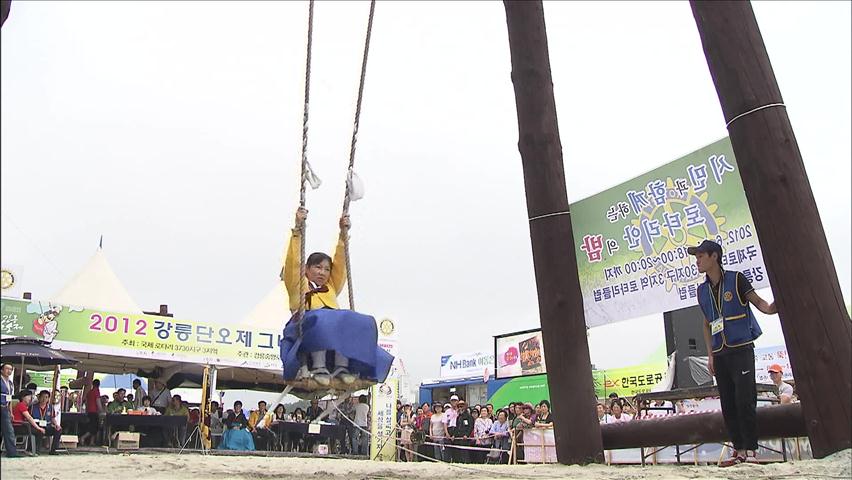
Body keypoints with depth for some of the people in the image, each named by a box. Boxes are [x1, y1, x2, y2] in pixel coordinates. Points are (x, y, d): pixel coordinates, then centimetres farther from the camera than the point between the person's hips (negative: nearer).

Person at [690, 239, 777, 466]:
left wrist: (771, 307, -29)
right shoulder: (702, 290, 12)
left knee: (745, 401, -8)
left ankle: (751, 449, 3)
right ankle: (739, 449, 13)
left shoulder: (736, 279, -3)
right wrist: (710, 355, 13)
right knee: (727, 405, 5)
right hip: (720, 354, 5)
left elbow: (758, 301, -4)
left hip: (741, 349, -5)